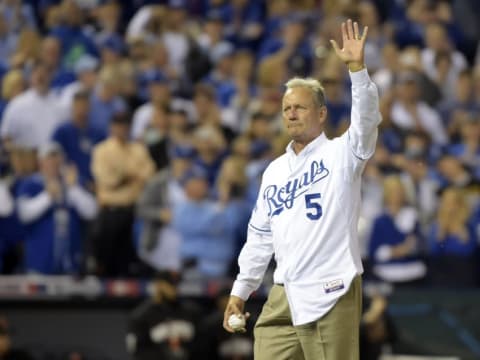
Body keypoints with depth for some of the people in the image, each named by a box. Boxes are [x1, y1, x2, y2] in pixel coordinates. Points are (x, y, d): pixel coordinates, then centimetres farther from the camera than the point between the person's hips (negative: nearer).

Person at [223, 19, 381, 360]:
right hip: (283, 296, 6)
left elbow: (366, 119, -18)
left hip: (331, 295, -6)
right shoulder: (274, 171, 17)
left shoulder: (340, 154, 1)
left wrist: (357, 66, -30)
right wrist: (240, 291, 18)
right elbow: (260, 236, 21)